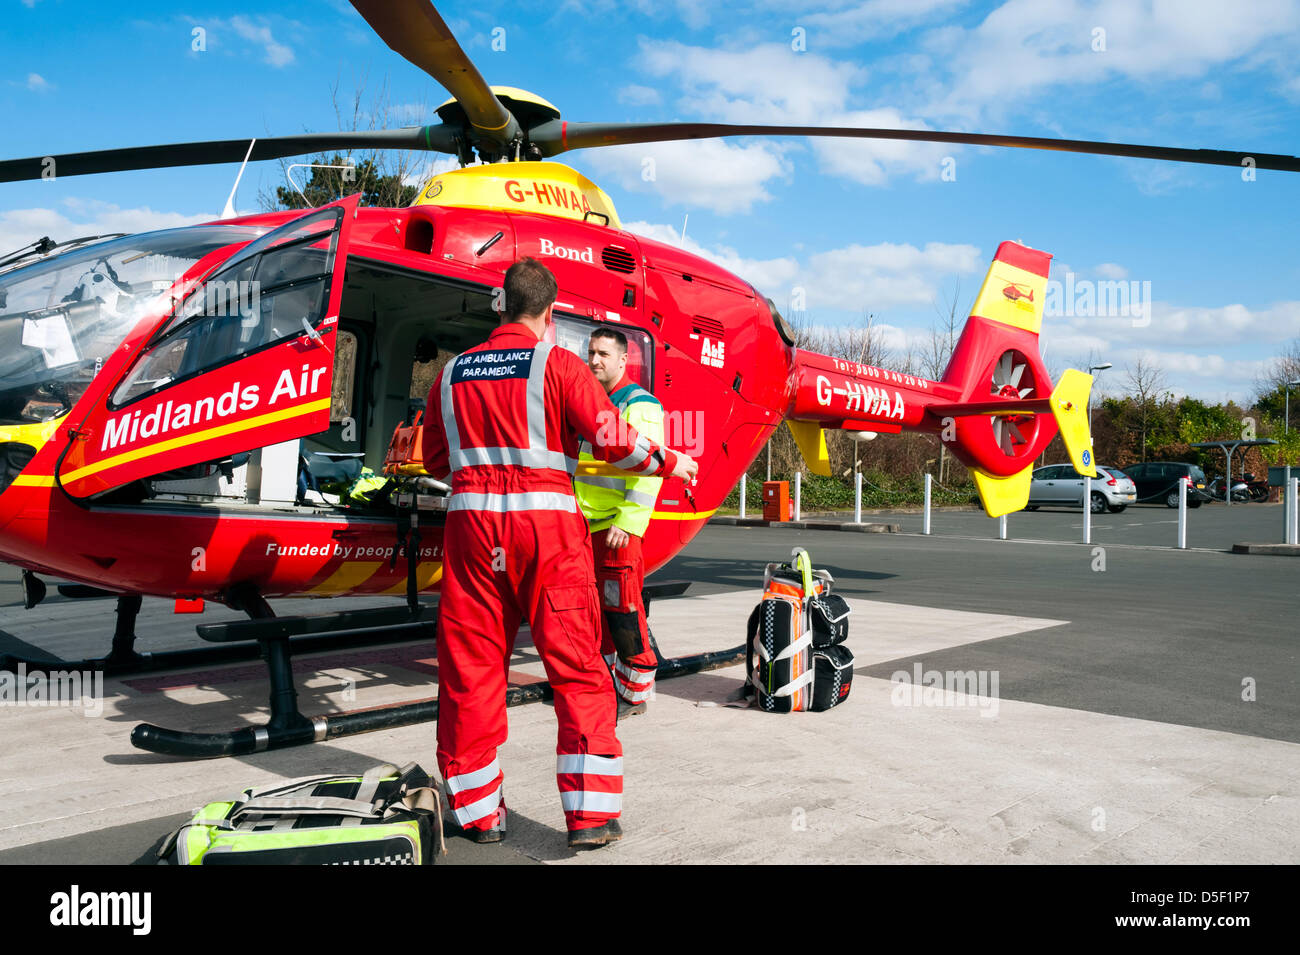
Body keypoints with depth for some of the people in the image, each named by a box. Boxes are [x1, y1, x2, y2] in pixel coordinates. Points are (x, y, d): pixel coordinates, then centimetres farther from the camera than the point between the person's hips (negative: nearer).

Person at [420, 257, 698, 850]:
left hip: (471, 518, 4)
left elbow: (435, 460, 19)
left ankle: (479, 811, 19)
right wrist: (669, 462, 9)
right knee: (576, 665, 3)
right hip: (546, 519, -3)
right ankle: (590, 813, 4)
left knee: (470, 664, 11)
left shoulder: (452, 373, 12)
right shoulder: (557, 364, -1)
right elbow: (612, 438, -8)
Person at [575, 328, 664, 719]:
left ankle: (634, 694, 7)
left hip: (617, 529, -8)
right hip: (583, 525, 8)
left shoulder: (640, 404, -8)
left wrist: (628, 521, -25)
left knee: (622, 608, -4)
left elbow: (648, 467, -18)